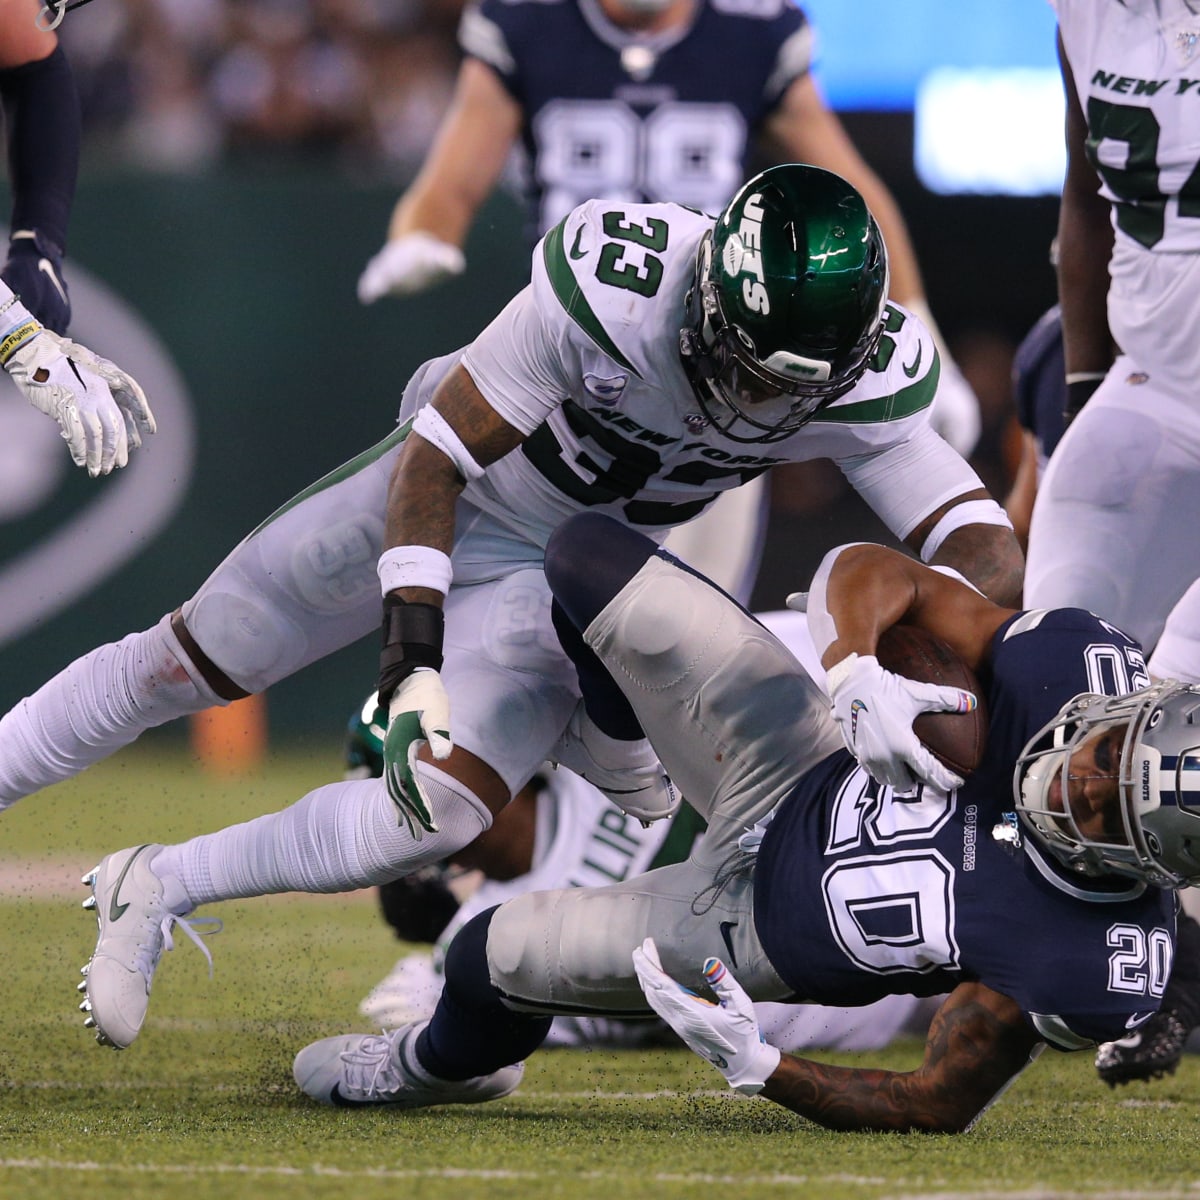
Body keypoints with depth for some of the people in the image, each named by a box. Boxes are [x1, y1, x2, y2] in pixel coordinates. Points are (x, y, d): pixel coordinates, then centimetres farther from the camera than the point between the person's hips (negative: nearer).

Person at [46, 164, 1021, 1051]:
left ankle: (156, 892, 4)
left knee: (439, 815, -15)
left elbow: (987, 562, -27)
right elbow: (437, 456, -30)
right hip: (442, 496, -2)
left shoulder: (867, 382, -27)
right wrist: (412, 661, -36)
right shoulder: (617, 285, -38)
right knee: (186, 667, 9)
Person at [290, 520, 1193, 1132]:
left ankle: (456, 1061, 54)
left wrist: (761, 1067, -33)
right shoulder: (1078, 668, -30)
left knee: (494, 956, 11)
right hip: (793, 775, 4)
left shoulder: (1093, 972, -39)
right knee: (590, 553, 0)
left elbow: (939, 1110, -26)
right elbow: (879, 574, -18)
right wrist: (857, 674, -39)